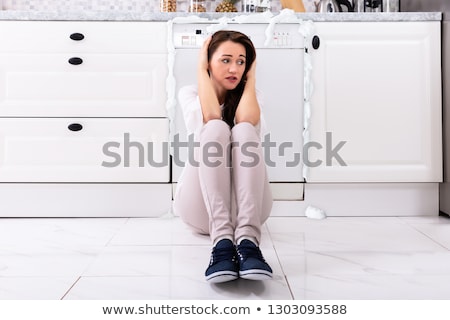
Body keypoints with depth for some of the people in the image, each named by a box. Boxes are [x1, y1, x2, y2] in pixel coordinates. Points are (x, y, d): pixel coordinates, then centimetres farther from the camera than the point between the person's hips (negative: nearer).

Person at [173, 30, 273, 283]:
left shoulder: (251, 95, 10)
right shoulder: (190, 93, 6)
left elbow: (247, 121, -16)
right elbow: (209, 117, -18)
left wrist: (251, 77, -2)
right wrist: (201, 69, -6)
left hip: (246, 205, 1)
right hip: (202, 206, -1)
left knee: (244, 131, -26)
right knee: (216, 128, -27)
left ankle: (248, 240, -46)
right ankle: (222, 241, -47)